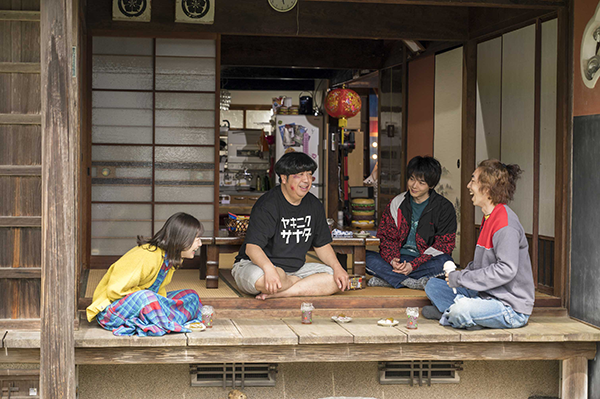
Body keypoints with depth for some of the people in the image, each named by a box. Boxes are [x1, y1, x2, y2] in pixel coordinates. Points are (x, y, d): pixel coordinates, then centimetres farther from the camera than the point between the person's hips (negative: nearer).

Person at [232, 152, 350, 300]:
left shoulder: (314, 205, 5)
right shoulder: (267, 206, -17)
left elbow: (322, 245, 13)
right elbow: (252, 246, -27)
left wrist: (337, 267, -6)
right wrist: (269, 269, -46)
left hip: (295, 268, 6)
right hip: (256, 264, -6)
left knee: (338, 278, -13)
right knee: (260, 278, -42)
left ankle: (276, 294, -21)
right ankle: (305, 284, -11)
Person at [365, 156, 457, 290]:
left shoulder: (445, 208, -1)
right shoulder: (396, 204, 8)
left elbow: (443, 245, -7)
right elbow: (387, 237, 7)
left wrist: (413, 265, -20)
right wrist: (392, 260, -17)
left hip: (426, 261, -2)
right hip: (399, 259, 2)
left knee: (444, 261, -36)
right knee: (366, 257, -23)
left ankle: (386, 279, -32)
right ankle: (415, 283, -32)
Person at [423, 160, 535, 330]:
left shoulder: (505, 223, -20)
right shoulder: (488, 218, 13)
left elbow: (506, 270, -26)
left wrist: (462, 279, -20)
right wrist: (460, 274, 3)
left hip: (512, 308, -10)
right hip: (487, 295, 10)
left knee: (461, 310, -33)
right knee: (433, 286, 9)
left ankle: (449, 314, -2)